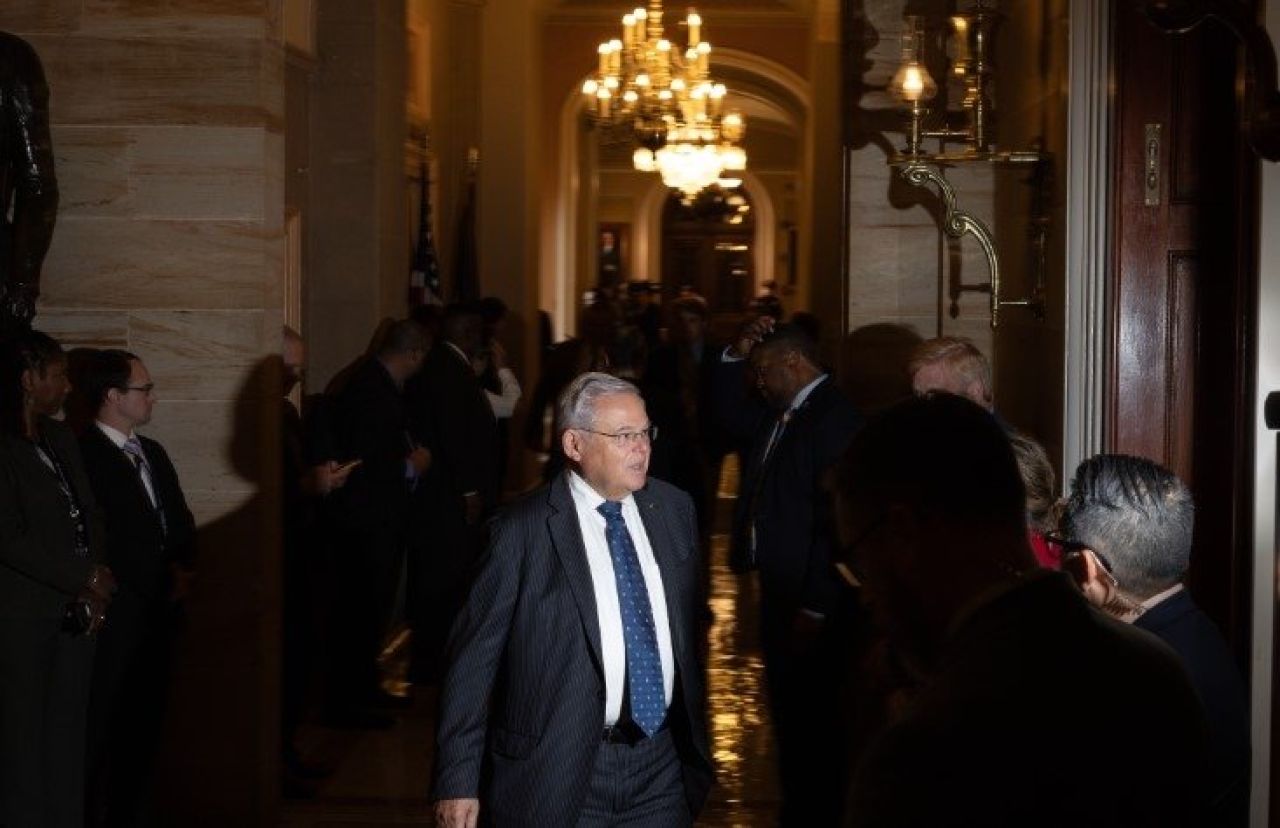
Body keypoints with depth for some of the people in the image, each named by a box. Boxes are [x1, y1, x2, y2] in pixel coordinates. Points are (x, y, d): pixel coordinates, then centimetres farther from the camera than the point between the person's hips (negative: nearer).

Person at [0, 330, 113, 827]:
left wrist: (94, 588, -2)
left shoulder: (61, 440, 13)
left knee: (68, 731, 6)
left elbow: (89, 518, 12)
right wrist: (86, 579, -11)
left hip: (74, 611, 6)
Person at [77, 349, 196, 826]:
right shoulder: (83, 456, -12)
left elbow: (179, 520, 20)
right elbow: (102, 541, -16)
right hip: (117, 617, -7)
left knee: (146, 722, 9)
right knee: (108, 728, -2)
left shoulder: (152, 452, 16)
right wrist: (164, 580, -10)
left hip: (160, 611, 7)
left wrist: (183, 568, 0)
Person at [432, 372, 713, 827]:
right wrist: (459, 780, -11)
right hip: (561, 773, -4)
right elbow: (474, 656, -10)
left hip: (662, 768, 5)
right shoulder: (524, 530, -11)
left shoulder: (675, 508, 5)